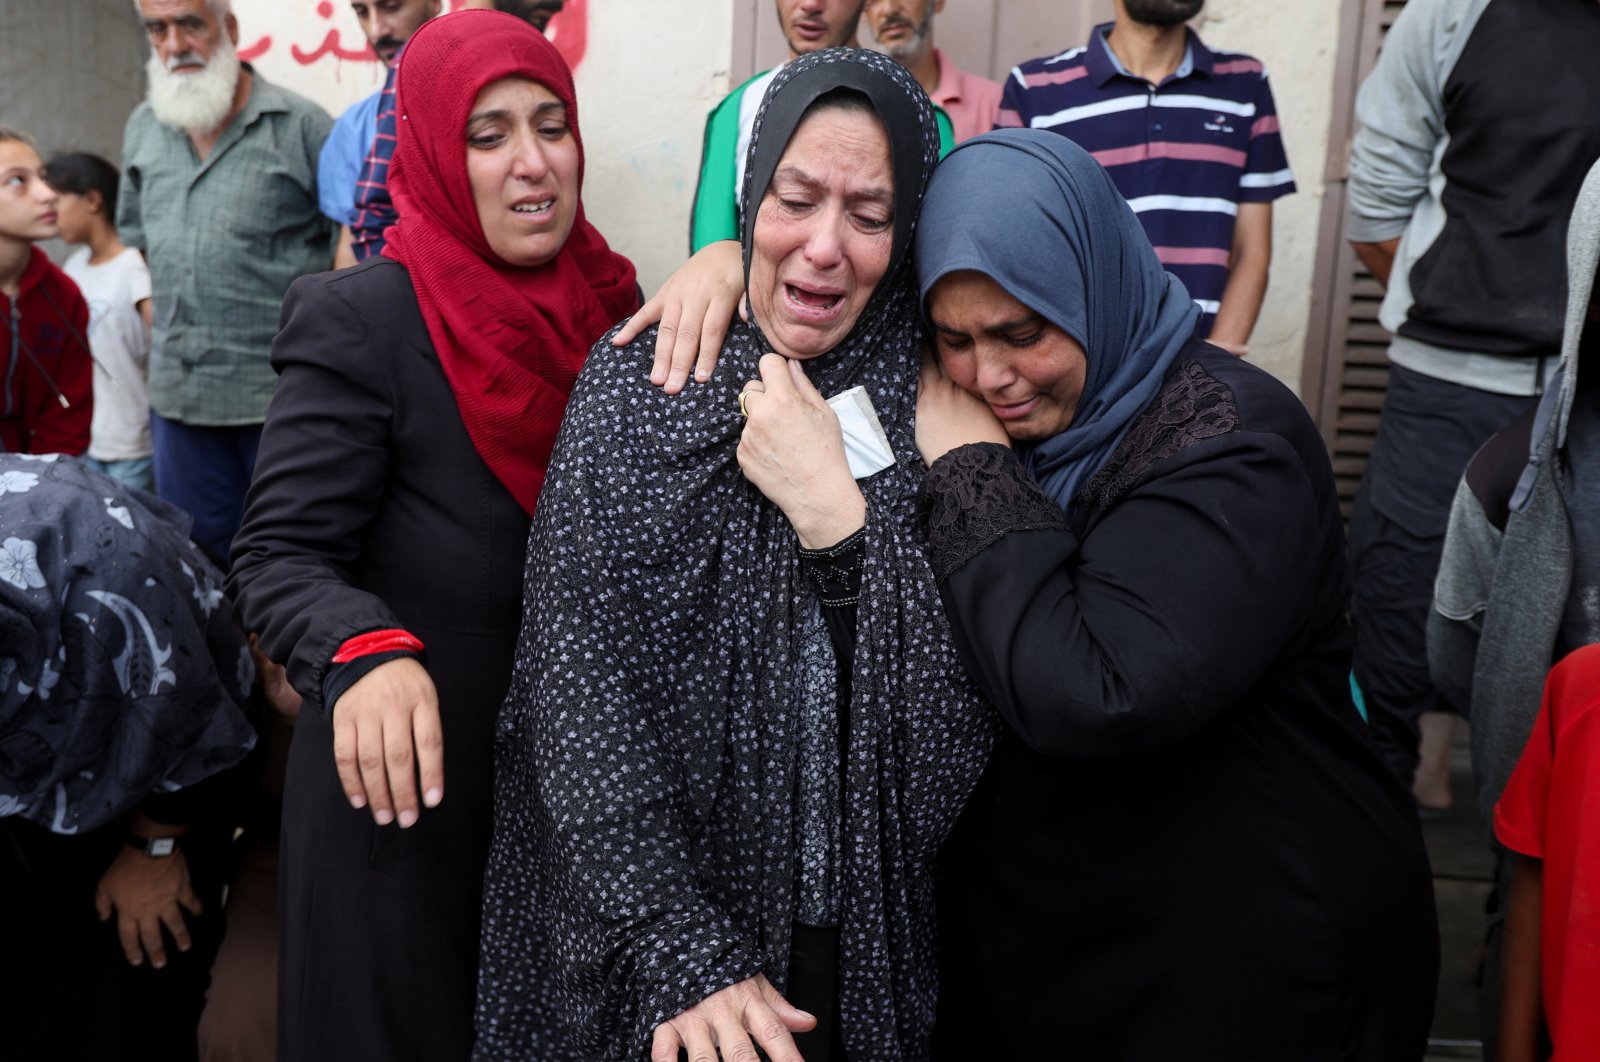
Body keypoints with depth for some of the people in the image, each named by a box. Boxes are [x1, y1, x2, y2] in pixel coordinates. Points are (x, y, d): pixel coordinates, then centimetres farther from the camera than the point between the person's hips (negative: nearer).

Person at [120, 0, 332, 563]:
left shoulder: (301, 124, -6)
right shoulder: (142, 129, 12)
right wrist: (163, 304, 15)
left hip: (281, 389, -5)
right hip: (177, 389, 5)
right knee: (197, 554, 14)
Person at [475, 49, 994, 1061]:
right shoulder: (637, 382, -8)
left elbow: (970, 721, -13)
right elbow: (579, 690, -14)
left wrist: (833, 510, -22)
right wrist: (684, 959, -21)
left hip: (877, 933, 2)